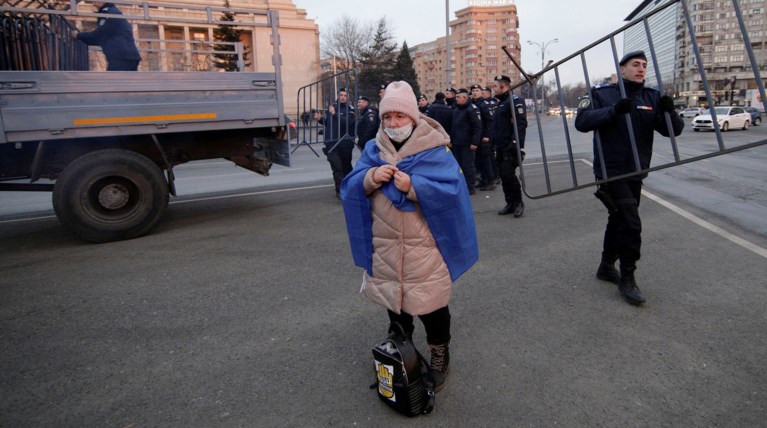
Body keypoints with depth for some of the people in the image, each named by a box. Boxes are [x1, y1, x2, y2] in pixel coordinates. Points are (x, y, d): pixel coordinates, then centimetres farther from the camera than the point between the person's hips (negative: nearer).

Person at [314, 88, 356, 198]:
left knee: (346, 167, 10)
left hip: (345, 144, -2)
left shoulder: (350, 109, -2)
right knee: (337, 168, -7)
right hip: (332, 143, 2)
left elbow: (348, 122, -20)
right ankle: (340, 191, -5)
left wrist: (335, 114, -23)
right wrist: (320, 119, 6)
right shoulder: (331, 107, 12)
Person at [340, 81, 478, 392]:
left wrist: (412, 186, -31)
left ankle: (439, 357, 34)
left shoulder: (435, 151, -10)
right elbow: (349, 189, -1)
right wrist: (370, 178, -21)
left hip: (425, 251, -4)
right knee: (394, 305, 21)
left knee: (431, 307, 9)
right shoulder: (373, 150, 4)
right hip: (385, 249, 5)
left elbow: (451, 191, -20)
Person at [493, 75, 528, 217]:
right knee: (503, 175, 8)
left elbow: (521, 123, -19)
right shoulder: (501, 103, 21)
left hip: (511, 147, -9)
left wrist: (516, 143, -26)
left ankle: (518, 202, 2)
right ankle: (510, 203, 16)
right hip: (501, 147, 9)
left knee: (508, 173, -14)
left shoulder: (515, 100, -8)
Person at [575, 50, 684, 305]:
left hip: (636, 172, 6)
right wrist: (613, 110, -30)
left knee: (619, 220, 17)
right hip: (610, 172, -6)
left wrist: (669, 112, -22)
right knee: (631, 224, -12)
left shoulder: (652, 97, 6)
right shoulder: (602, 93, -5)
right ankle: (627, 279, 4)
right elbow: (581, 122, -18)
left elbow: (674, 130, -2)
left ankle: (607, 266, 35)